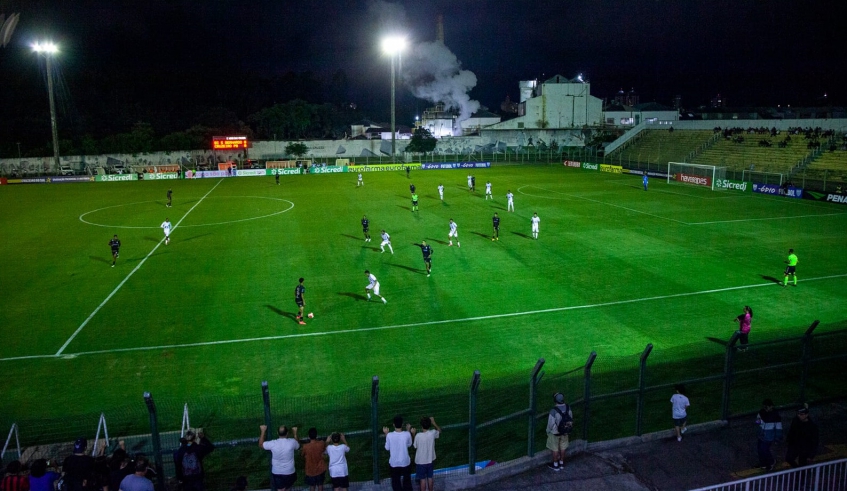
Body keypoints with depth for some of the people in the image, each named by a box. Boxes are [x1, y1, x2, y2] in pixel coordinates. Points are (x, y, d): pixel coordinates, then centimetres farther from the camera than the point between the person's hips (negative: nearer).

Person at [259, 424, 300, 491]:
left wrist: (263, 431, 5)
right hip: (289, 472, 0)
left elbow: (260, 445, -1)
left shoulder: (273, 444, -21)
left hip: (277, 473, 0)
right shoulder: (292, 442, -20)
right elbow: (298, 446, 6)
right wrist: (295, 433, 12)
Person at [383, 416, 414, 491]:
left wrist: (386, 434, 2)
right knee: (407, 480, 22)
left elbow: (387, 448, -4)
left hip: (394, 463, 0)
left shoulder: (389, 435, -20)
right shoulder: (407, 434, -19)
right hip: (405, 462, 0)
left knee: (396, 481, 19)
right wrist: (409, 431, 7)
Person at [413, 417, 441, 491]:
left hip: (420, 461, -3)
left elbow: (415, 447, -7)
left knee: (422, 479, 11)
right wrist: (433, 422, 9)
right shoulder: (432, 433, -14)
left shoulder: (418, 436, -24)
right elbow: (439, 431, 9)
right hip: (430, 460, 3)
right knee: (430, 478, 19)